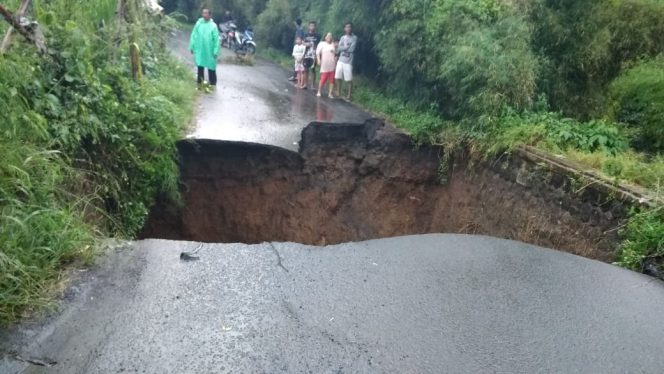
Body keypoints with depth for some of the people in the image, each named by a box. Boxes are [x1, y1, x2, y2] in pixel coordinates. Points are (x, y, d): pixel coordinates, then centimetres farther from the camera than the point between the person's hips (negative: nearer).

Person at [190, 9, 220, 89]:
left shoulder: (213, 25, -9)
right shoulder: (198, 23, -1)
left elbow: (216, 39, -8)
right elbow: (194, 36, 4)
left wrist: (216, 51, -12)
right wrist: (192, 47, 3)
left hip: (210, 51, -2)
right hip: (199, 50, 3)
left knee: (211, 67, 6)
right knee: (200, 67, 11)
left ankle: (212, 83, 18)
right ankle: (200, 82, 24)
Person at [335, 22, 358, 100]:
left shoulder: (354, 38, -5)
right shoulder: (342, 37, 10)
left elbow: (351, 49, -15)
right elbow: (338, 49, 3)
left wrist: (342, 48, -7)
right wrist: (347, 48, -9)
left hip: (348, 62, -5)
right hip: (340, 61, 5)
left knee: (349, 79, -3)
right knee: (338, 77, 8)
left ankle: (349, 94, 8)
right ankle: (338, 93, 21)